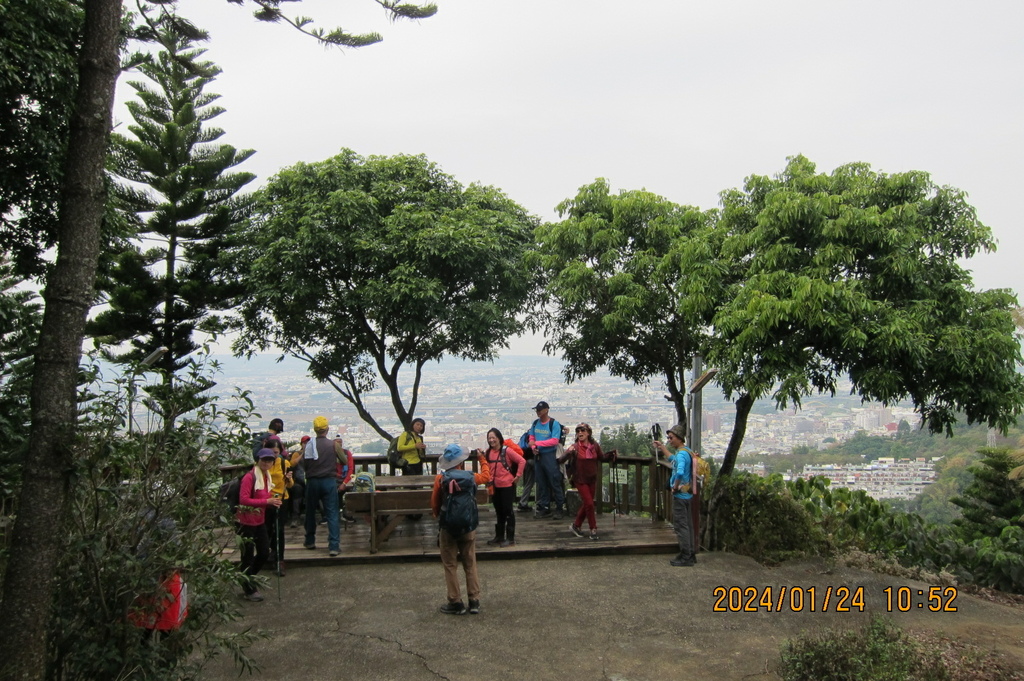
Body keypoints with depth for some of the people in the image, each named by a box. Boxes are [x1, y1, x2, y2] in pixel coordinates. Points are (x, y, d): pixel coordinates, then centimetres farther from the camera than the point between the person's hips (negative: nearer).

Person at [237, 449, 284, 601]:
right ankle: (249, 589, 19)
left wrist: (273, 501, 1)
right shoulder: (249, 477, -19)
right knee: (248, 555, 3)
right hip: (246, 521, -8)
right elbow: (243, 499, -25)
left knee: (264, 552, 14)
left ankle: (247, 579, 35)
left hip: (260, 520, 9)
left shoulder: (267, 476, 8)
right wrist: (266, 501, -28)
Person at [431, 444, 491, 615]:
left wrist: (438, 516, 16)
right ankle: (474, 601, 14)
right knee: (470, 564, 13)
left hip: (448, 527, -2)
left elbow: (434, 503, -5)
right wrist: (482, 459, 31)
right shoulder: (471, 477, -4)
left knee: (450, 565, 9)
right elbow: (486, 477, 17)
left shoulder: (440, 479, -11)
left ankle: (455, 602, 11)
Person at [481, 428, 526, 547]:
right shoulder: (488, 452, 6)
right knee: (499, 512, 16)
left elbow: (522, 461, -14)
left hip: (507, 485, -6)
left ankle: (510, 538, 8)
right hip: (495, 486, 6)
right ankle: (499, 536, 26)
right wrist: (489, 481, 5)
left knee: (508, 511, 1)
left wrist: (518, 475, -10)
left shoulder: (507, 450, -14)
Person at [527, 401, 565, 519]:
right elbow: (531, 438, 16)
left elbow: (554, 441, -17)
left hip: (550, 455, -6)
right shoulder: (535, 423, 9)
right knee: (541, 484, 10)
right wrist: (533, 447, -6)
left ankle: (559, 508, 5)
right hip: (538, 456, 6)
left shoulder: (554, 424, -9)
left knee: (555, 483, -4)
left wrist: (537, 443, -18)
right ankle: (544, 508, 18)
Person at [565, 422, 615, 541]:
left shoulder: (595, 445, 0)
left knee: (586, 504, 13)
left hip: (592, 480, 5)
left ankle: (576, 525, 30)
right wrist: (569, 452, -38)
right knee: (589, 504, -7)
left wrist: (612, 453, -1)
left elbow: (602, 457, 14)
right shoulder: (574, 447, -12)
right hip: (580, 480, -4)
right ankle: (593, 530, 6)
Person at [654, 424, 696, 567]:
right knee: (687, 524, 15)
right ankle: (691, 554, 22)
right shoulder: (683, 452, 12)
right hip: (686, 494, 10)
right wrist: (662, 447, 37)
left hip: (680, 495, -10)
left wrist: (675, 486, -22)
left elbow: (680, 472, -37)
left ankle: (685, 558, 1)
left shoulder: (681, 454, -19)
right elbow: (673, 459, 36)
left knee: (681, 525, -4)